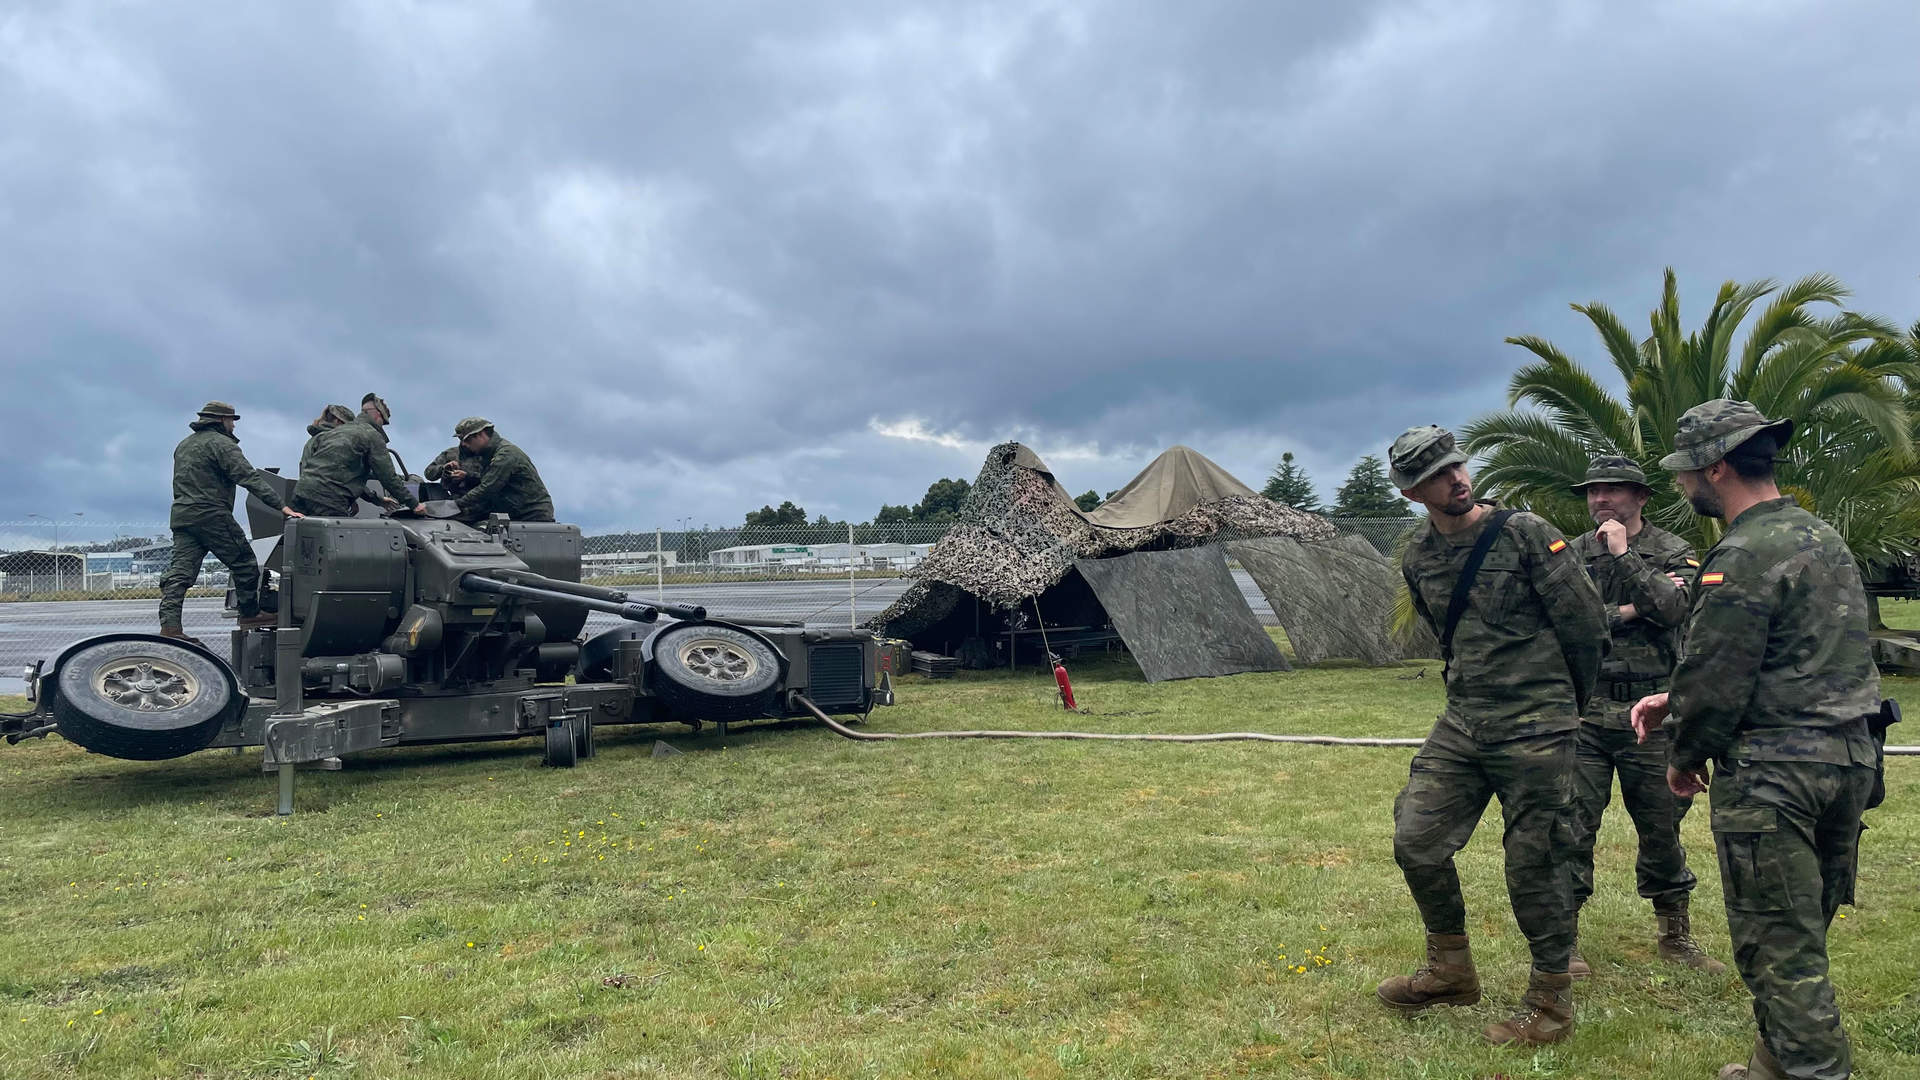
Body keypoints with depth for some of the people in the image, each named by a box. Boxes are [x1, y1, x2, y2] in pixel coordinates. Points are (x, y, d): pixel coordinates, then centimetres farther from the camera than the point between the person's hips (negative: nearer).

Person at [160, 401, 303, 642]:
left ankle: (170, 626, -6)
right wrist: (282, 506, -23)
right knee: (244, 563, 4)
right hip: (212, 515, -9)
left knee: (180, 570, 2)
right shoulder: (221, 443, -7)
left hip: (181, 514, 9)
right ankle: (250, 614, 11)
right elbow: (249, 477, -17)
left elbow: (184, 482, 22)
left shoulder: (184, 445, 23)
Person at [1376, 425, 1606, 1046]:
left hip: (1534, 731, -5)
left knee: (1535, 865, 2)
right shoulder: (1417, 560, 6)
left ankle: (1551, 1005, 20)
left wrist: (1570, 701, 7)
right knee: (1417, 841, 3)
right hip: (1461, 724, 6)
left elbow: (1586, 622, -4)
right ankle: (1451, 972, 24)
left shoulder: (1525, 534, -10)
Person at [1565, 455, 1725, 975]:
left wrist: (1624, 555, -11)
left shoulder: (1674, 552, 5)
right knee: (1573, 823, -1)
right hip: (1584, 709, 0)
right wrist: (1626, 612, -11)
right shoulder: (1573, 553, 7)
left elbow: (1673, 609, -14)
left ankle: (1674, 934, 29)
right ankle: (1564, 937, 9)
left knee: (1662, 825, 11)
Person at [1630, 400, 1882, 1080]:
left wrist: (1684, 758, 0)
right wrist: (1675, 700, 16)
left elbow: (1715, 678, -17)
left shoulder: (1744, 557, -17)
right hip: (1849, 756, 10)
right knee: (1805, 931, 19)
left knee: (1777, 944, 0)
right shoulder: (1824, 538, 13)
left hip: (1772, 770, -10)